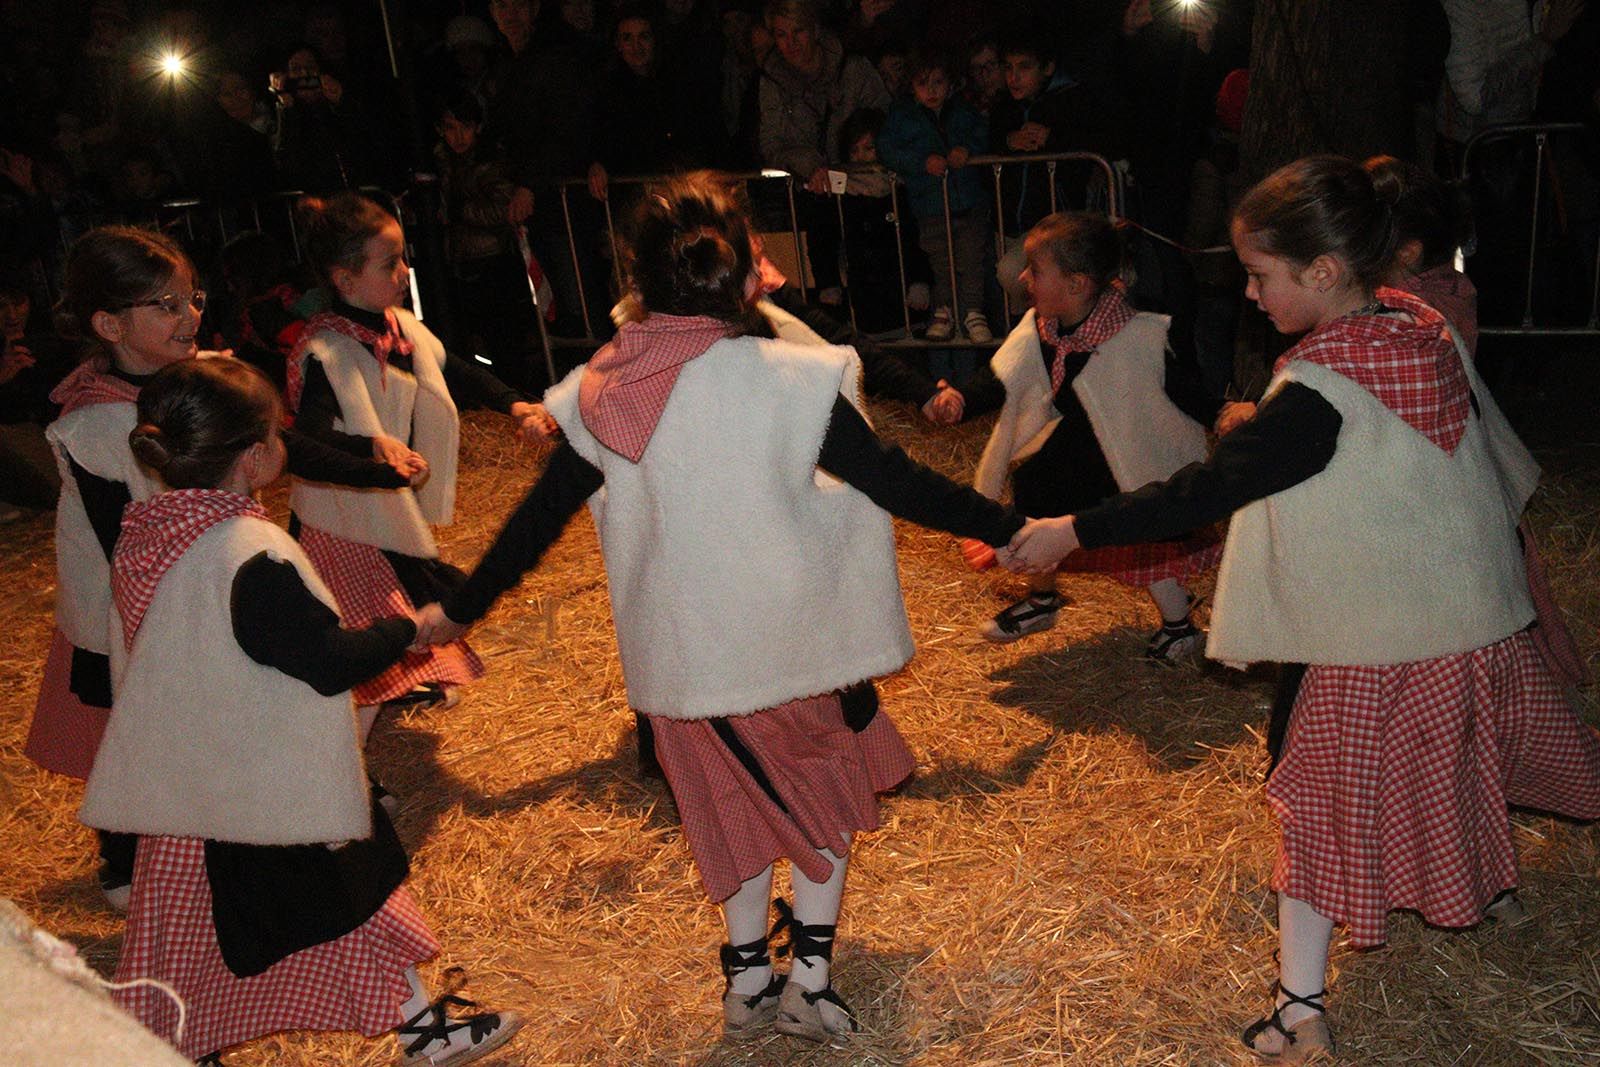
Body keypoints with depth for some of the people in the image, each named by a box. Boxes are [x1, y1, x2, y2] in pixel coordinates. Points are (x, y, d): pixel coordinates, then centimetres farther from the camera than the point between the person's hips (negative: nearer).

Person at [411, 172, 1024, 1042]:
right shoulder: (783, 377, -20)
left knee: (736, 804, 25)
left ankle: (747, 985, 36)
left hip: (678, 652, 3)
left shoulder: (597, 393, -8)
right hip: (787, 635, -3)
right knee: (823, 785, 24)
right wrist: (1007, 528, -2)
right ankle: (810, 982, 22)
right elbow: (894, 482, -15)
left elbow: (536, 521, 1)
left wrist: (458, 610, 16)